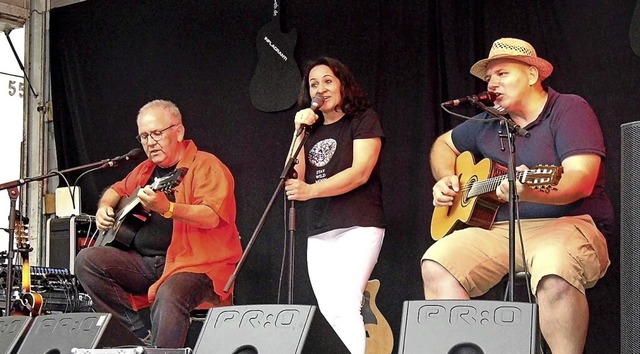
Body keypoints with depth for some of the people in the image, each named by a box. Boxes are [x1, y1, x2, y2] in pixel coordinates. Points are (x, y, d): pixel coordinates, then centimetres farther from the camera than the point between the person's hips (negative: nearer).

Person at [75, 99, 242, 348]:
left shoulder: (205, 166, -4)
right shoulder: (145, 170, 19)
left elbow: (212, 216, -21)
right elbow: (117, 190, 39)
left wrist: (166, 208, -35)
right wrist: (104, 207, 16)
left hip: (195, 265, -8)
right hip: (144, 262, 8)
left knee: (168, 297, -39)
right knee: (87, 260, -12)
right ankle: (140, 336, -15)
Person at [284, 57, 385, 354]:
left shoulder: (364, 119, 1)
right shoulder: (313, 129, 19)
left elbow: (360, 172, -13)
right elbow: (294, 178, 8)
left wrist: (310, 190, -24)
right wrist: (299, 133, -2)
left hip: (358, 226, -6)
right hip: (319, 232, 6)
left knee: (344, 306, -19)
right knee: (329, 309, -1)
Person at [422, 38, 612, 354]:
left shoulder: (569, 110, -3)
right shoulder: (489, 123, 17)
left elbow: (582, 180, -18)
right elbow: (443, 144, 34)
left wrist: (529, 192, -37)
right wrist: (446, 180, 11)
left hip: (566, 224, -6)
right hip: (500, 230, 6)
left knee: (554, 271, -41)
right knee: (437, 263, -21)